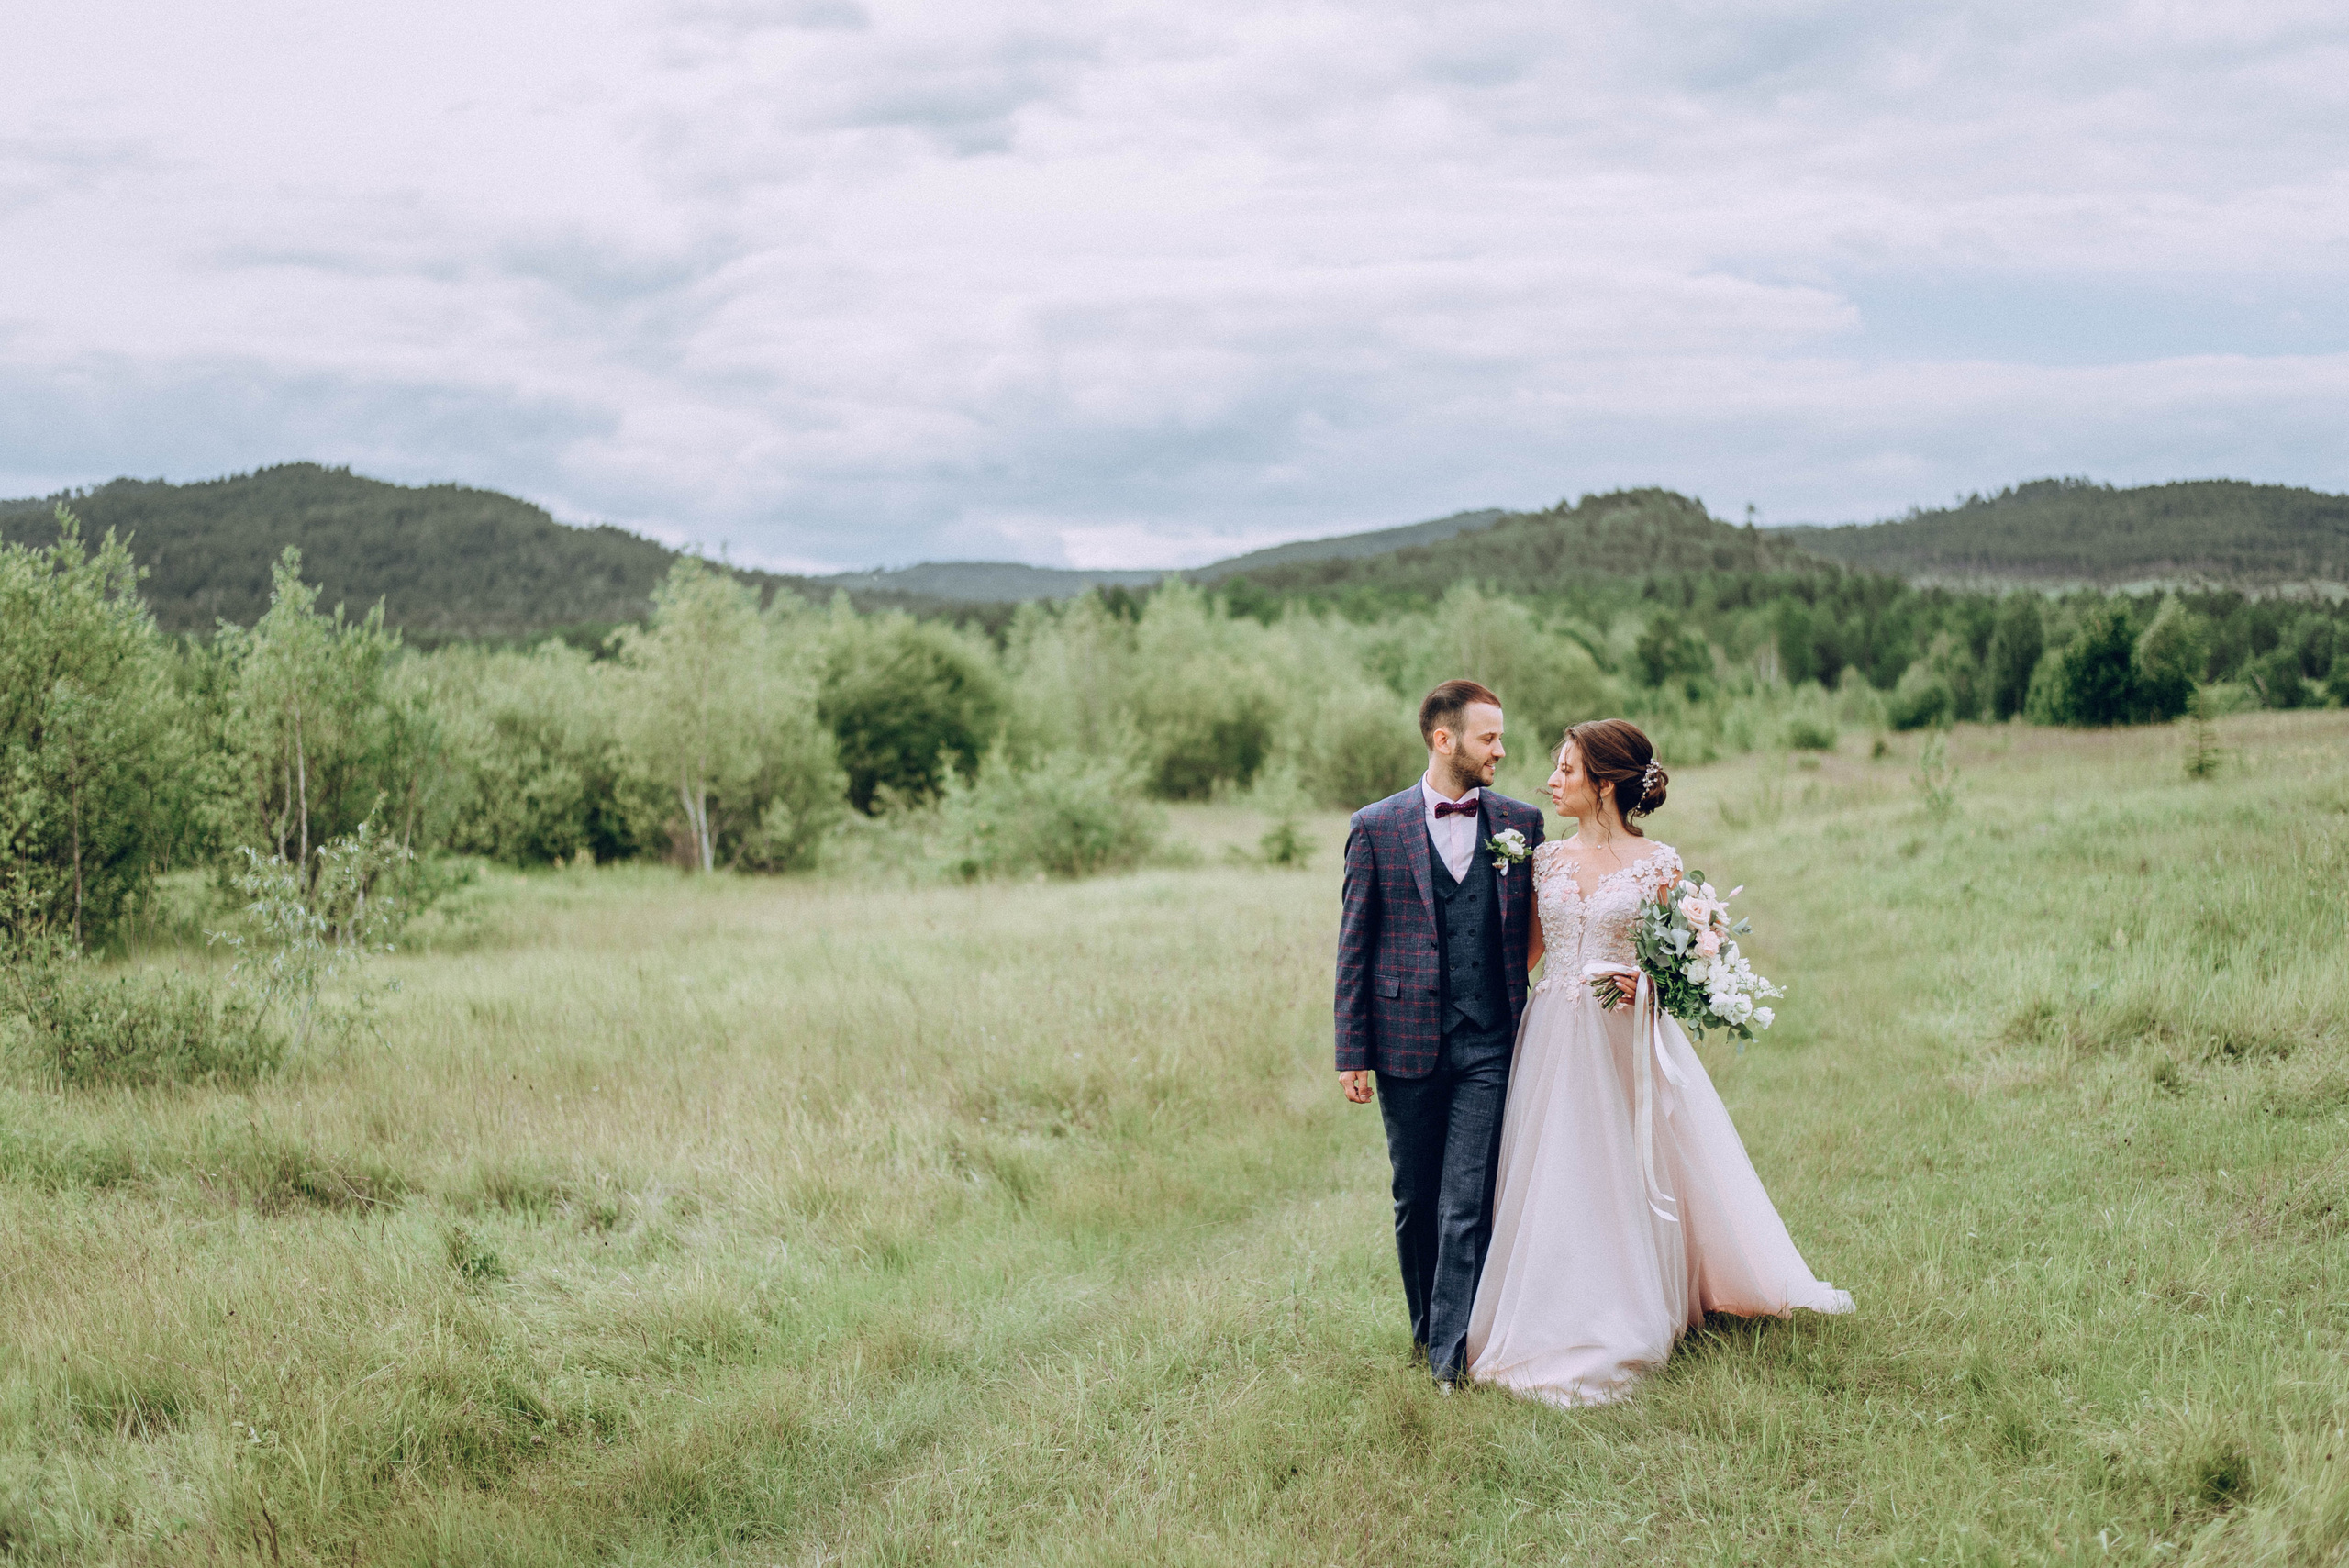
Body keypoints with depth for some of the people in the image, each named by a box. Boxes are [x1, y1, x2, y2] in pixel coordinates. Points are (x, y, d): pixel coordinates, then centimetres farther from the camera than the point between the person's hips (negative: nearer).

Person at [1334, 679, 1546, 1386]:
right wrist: (1352, 1053, -2)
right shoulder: (1377, 827, 1)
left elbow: (1537, 931, 9)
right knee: (1415, 1199, 11)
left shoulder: (1521, 823, 6)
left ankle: (1452, 1350, -2)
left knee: (1468, 1203, -6)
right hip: (1408, 1042, 0)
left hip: (1490, 1044, 0)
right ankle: (1426, 1324, 29)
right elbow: (1355, 945, 2)